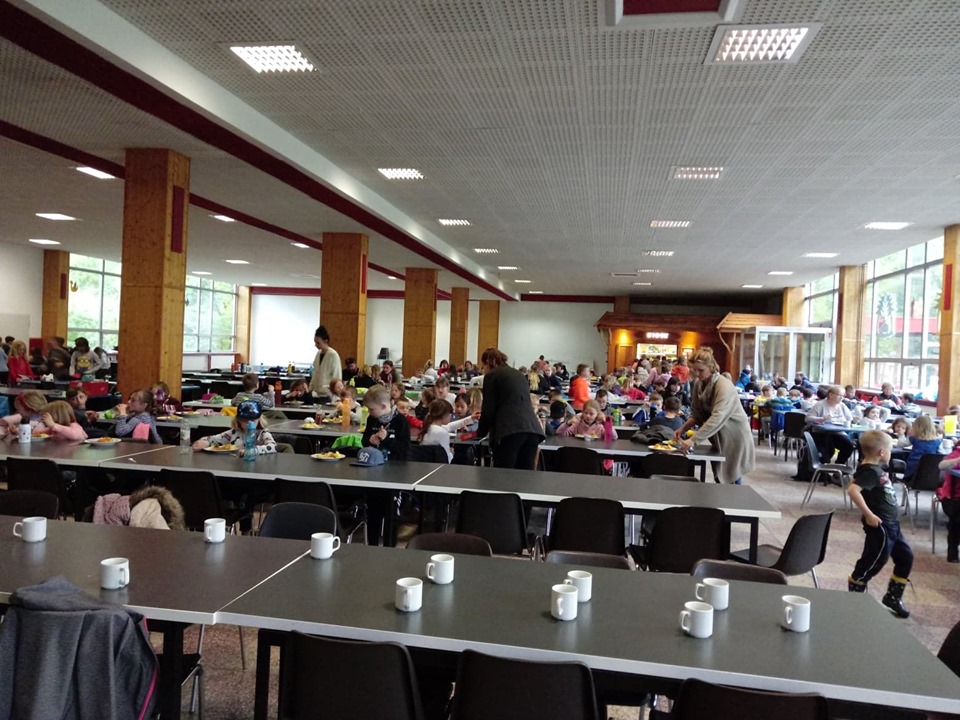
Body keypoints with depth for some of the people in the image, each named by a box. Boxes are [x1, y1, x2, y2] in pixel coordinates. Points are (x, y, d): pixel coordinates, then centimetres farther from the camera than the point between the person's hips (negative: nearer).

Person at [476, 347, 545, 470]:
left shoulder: (491, 375, 7)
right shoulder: (519, 375, 27)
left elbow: (488, 410, 3)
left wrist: (480, 432, 20)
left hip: (510, 431, -6)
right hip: (533, 429, 6)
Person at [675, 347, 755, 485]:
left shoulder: (724, 386, -26)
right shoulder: (698, 384, -3)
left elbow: (717, 418, -39)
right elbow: (697, 413, 3)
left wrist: (693, 439, -46)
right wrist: (683, 428, -15)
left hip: (735, 437, -7)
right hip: (718, 437, 7)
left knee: (732, 480, -1)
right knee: (720, 478, 9)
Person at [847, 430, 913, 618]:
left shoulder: (877, 468, 7)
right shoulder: (871, 471, -22)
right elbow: (852, 490, -36)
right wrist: (868, 515, -31)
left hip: (891, 524, 10)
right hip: (879, 526, -10)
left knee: (906, 557, 17)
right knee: (872, 562, 0)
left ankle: (893, 597, 30)